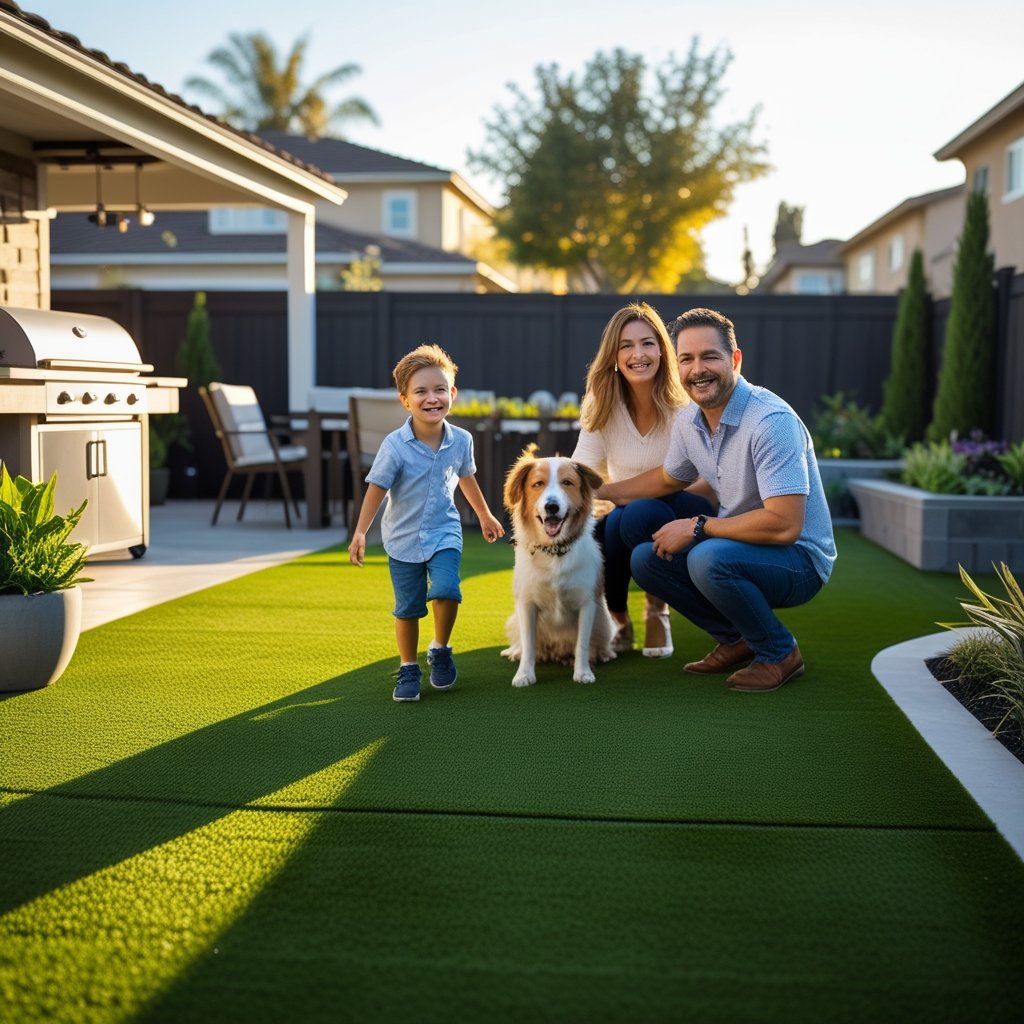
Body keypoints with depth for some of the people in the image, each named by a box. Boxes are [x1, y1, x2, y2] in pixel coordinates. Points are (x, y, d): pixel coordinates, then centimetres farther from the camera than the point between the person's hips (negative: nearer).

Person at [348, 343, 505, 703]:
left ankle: (440, 651, 5)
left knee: (446, 590, -21)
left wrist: (485, 515, 26)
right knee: (407, 608, 6)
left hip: (444, 533, 1)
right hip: (403, 538, -1)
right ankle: (409, 671, 26)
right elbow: (376, 488, -12)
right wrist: (360, 533, -18)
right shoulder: (395, 445, -17)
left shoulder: (461, 440, -7)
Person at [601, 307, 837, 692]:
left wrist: (697, 528, -23)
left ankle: (779, 652, -7)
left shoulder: (771, 421, -26)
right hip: (737, 547, 8)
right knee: (645, 558, 2)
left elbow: (784, 524, -32)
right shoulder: (689, 422, 0)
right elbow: (669, 478, 23)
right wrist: (594, 492, 21)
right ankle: (735, 639, 13)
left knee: (709, 558, -34)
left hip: (798, 559, -8)